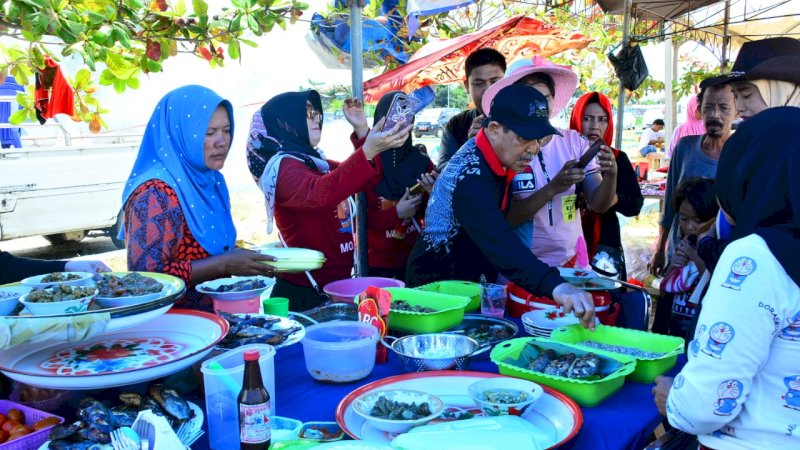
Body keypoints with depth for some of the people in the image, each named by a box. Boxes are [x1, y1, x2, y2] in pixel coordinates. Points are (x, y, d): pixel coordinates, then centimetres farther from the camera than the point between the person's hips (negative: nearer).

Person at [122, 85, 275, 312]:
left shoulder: (212, 181, 9)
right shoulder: (155, 193, -15)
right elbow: (147, 274, -20)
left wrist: (248, 257, 4)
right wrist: (225, 264, -19)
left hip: (214, 315, 7)